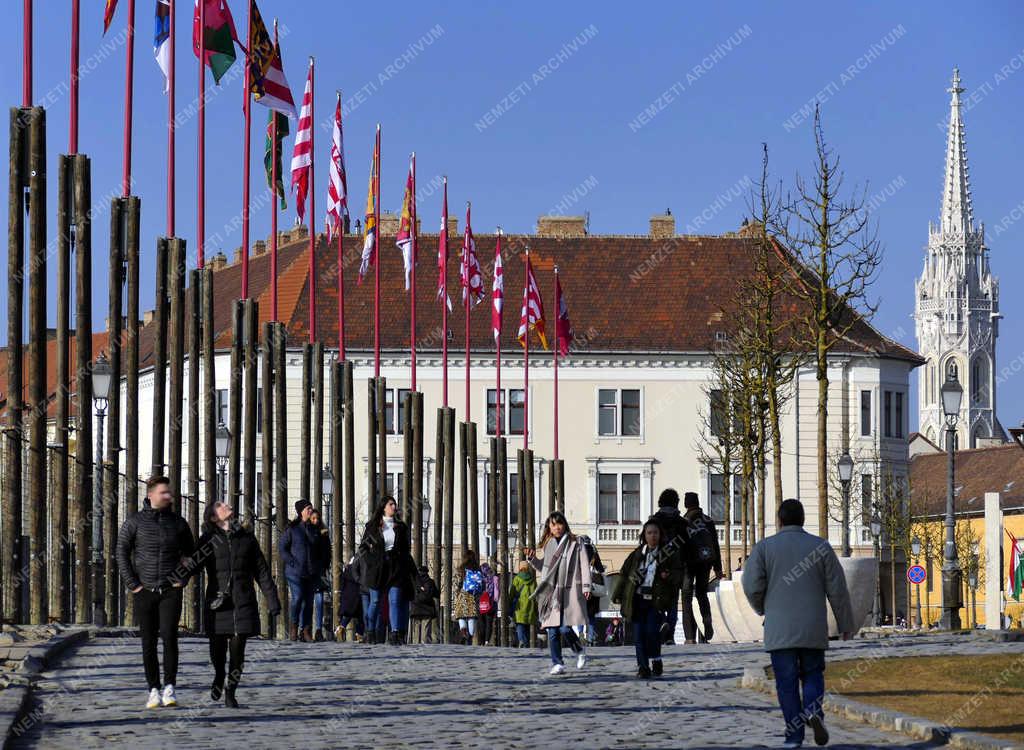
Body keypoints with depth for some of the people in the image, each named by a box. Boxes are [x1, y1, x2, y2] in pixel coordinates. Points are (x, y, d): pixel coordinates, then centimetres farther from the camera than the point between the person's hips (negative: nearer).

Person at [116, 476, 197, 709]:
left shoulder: (177, 522, 5)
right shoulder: (134, 522, -1)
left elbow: (191, 553, 16)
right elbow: (122, 554, -1)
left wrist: (182, 578, 4)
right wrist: (132, 584, -8)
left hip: (171, 591, 0)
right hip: (144, 591, 0)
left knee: (169, 636, -17)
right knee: (148, 643, 1)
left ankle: (169, 688, -11)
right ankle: (154, 691, 9)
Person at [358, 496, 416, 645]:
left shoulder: (401, 526, 10)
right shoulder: (372, 526, 4)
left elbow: (406, 549, 13)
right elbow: (363, 546, 7)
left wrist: (411, 569, 5)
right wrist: (371, 561, -7)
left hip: (396, 567, 1)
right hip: (377, 568, -1)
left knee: (395, 600, -10)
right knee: (375, 601, 6)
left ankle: (395, 634, -17)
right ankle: (371, 632, 19)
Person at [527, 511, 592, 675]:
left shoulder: (575, 543, 1)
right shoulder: (549, 545, 16)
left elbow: (584, 565, -2)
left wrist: (586, 586, -11)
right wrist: (532, 559, 11)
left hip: (569, 592, -5)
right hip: (551, 592, 5)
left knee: (565, 628, -13)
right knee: (552, 630, 0)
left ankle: (580, 650, 14)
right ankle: (557, 664, 6)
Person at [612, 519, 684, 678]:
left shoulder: (669, 554, 3)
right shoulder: (637, 554, 8)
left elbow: (679, 573, 8)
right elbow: (624, 574, 13)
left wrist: (669, 576, -14)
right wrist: (618, 595, 9)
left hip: (656, 601, -2)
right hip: (638, 600, 2)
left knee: (652, 631, -15)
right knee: (639, 634, -2)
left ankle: (656, 661, 7)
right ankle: (643, 667, 7)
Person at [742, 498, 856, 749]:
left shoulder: (764, 548, 0)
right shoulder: (821, 546, 3)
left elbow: (752, 585, -7)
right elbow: (837, 589, 3)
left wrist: (762, 608, 14)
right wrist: (846, 623, 12)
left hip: (779, 630, -1)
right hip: (813, 630, 1)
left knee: (787, 681, 3)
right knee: (812, 674, 14)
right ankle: (813, 711, -13)